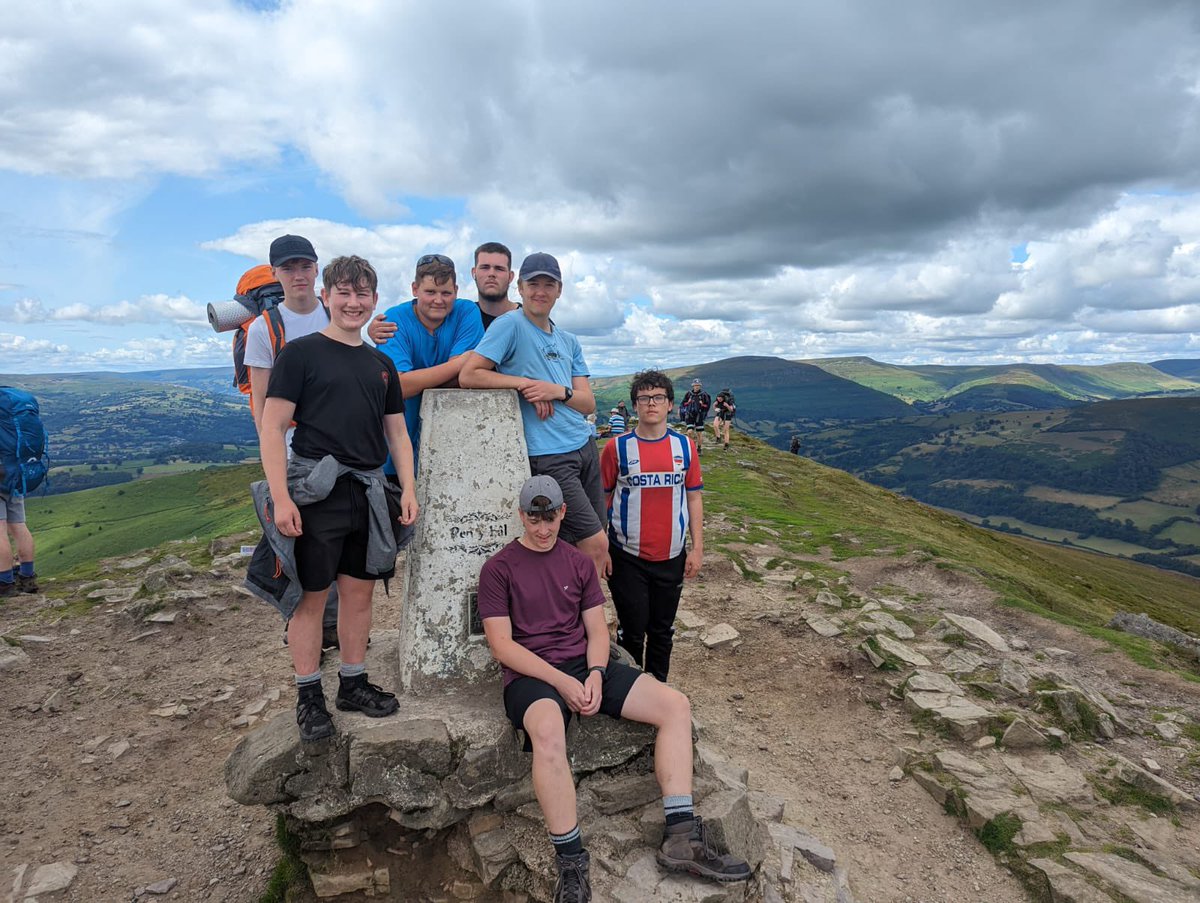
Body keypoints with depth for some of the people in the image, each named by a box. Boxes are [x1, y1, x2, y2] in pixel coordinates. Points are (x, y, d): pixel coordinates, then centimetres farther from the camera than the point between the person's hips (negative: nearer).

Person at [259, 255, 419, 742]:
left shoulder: (381, 363, 15)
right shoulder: (301, 352, -1)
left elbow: (396, 432, 17)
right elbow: (272, 427, -6)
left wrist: (408, 489, 6)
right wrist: (281, 497, -15)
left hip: (368, 491, 5)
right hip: (316, 489, -5)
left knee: (359, 590, 11)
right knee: (312, 594, 2)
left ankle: (354, 683, 26)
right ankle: (308, 696, 17)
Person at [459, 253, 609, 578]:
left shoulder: (569, 341, 16)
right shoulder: (510, 325, -4)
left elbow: (588, 404, 10)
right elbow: (468, 375, -13)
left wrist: (558, 391, -10)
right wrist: (524, 383, -15)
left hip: (584, 446, 7)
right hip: (548, 456, -7)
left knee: (582, 548, 9)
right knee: (596, 546, -7)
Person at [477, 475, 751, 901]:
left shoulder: (579, 563, 12)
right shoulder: (498, 569, -1)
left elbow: (597, 630, 10)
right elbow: (501, 644, -8)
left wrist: (595, 674, -11)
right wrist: (561, 681, -17)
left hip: (585, 666, 5)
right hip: (530, 674, -5)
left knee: (675, 705, -11)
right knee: (548, 731, -39)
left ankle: (680, 835, -10)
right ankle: (571, 862, -22)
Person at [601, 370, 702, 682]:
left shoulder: (684, 446, 2)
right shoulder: (617, 448, -6)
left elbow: (693, 498, 6)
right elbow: (602, 500, -1)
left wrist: (697, 548, 3)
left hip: (671, 557, 3)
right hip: (627, 558, -2)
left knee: (662, 630, 15)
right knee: (632, 631, 7)